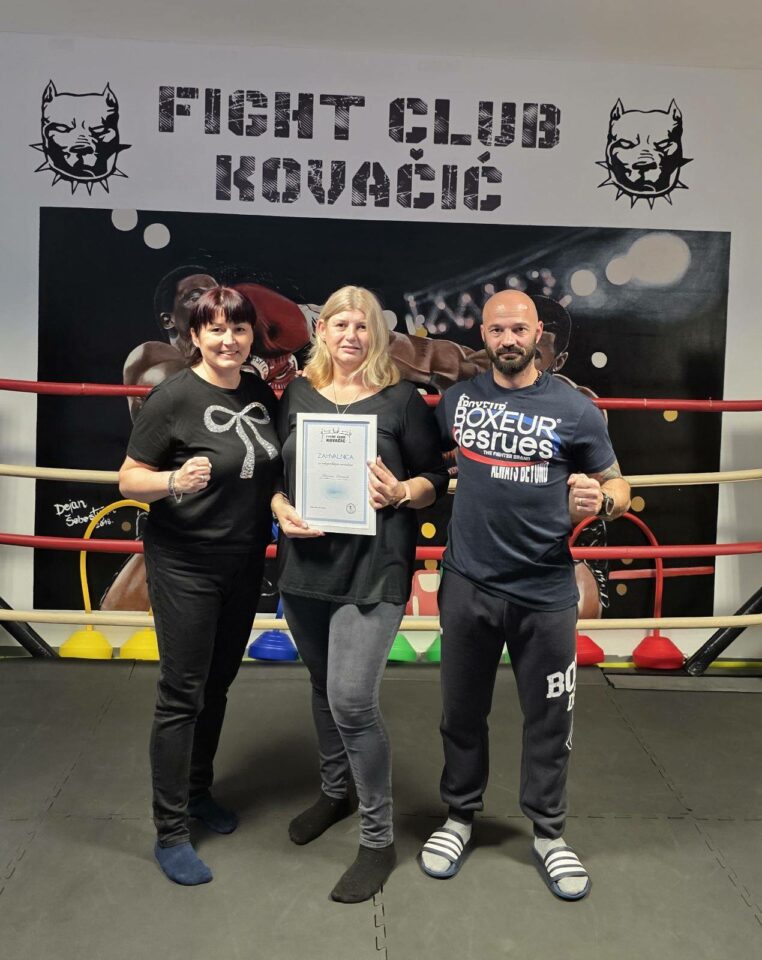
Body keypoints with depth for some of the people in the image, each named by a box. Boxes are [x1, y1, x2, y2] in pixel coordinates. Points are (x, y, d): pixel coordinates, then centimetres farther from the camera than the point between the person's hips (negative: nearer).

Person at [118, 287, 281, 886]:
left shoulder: (260, 393, 3)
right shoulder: (174, 397, -14)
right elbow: (129, 480, -12)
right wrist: (175, 481, -30)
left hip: (245, 564, 6)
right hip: (185, 566, -6)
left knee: (219, 684, 18)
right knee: (182, 694, 0)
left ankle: (198, 790, 38)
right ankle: (171, 833, 13)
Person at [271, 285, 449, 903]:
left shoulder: (401, 399, -2)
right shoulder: (298, 395, 8)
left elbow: (437, 478, 2)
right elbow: (274, 473, 11)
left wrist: (400, 493, -17)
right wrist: (282, 510, -8)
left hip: (374, 570, -4)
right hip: (306, 566, 5)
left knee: (352, 701, -10)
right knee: (324, 688, 19)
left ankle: (378, 840, 10)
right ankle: (335, 792, 44)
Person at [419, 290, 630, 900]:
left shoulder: (575, 409, -3)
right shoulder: (456, 399, 3)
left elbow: (618, 488, 3)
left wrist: (600, 500, -20)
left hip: (546, 591, -1)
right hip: (468, 585, 2)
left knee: (549, 718, 10)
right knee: (463, 712, 15)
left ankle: (549, 833, 31)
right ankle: (460, 818, 36)